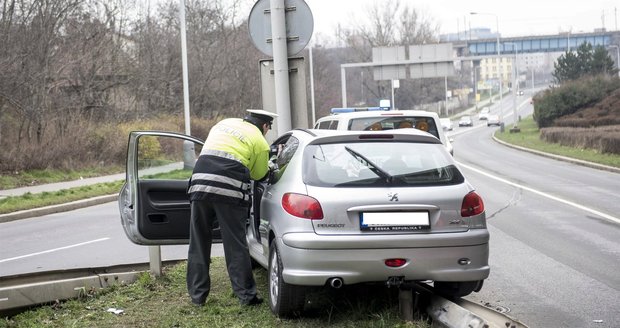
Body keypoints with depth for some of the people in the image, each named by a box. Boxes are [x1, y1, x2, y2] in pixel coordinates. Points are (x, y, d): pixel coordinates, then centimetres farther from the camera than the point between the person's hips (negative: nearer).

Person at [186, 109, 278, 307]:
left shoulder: (224, 123, 24)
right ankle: (246, 296, 9)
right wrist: (269, 169, 38)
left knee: (199, 244, 12)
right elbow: (258, 175, 15)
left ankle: (197, 295, 18)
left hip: (200, 182, 4)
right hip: (230, 189, -4)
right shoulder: (261, 143, 8)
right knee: (236, 245, 4)